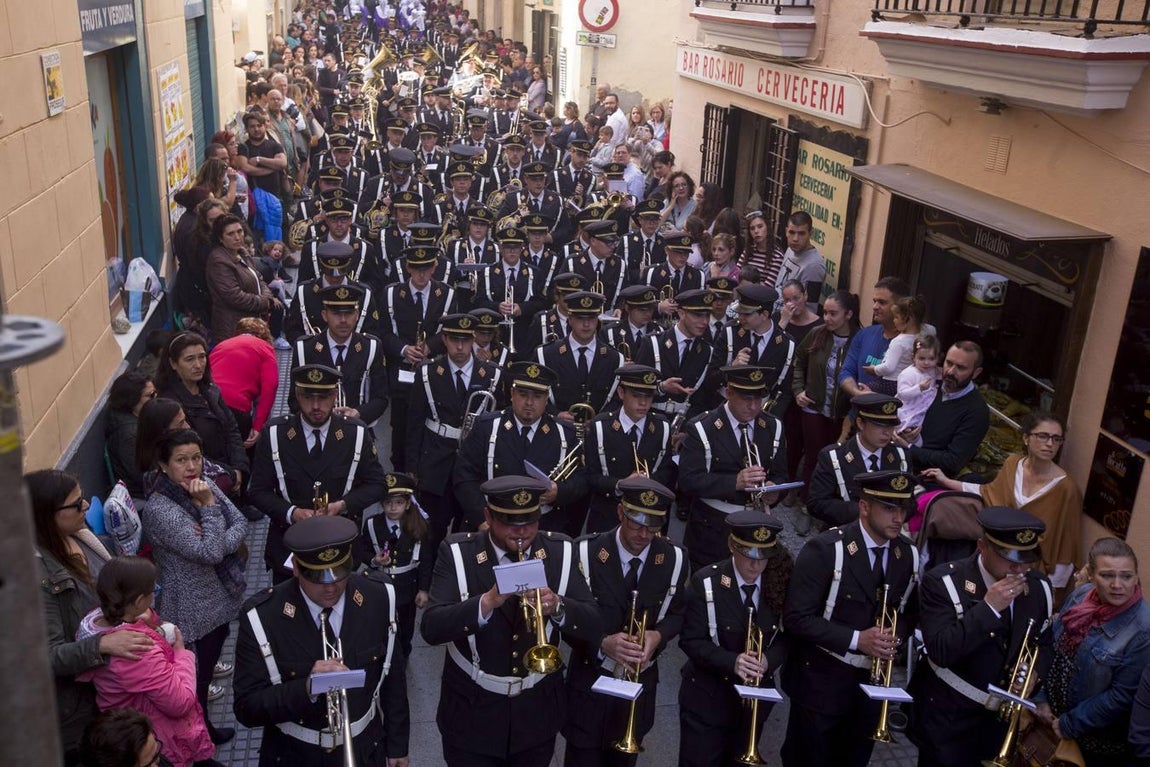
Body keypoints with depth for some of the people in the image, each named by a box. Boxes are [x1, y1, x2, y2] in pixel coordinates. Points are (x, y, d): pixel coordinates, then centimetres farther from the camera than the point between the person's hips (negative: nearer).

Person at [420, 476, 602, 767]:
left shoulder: (560, 553, -6)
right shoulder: (457, 553, -12)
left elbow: (594, 626, -9)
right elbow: (431, 628, -21)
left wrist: (557, 606, -28)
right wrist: (487, 602, -35)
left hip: (537, 713, 2)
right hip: (472, 713, -2)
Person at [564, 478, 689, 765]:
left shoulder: (674, 559, -10)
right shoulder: (586, 552, -17)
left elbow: (677, 613, 3)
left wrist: (658, 636, -19)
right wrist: (602, 644, -29)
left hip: (640, 682, 2)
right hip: (590, 681, -2)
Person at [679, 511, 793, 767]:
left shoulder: (780, 582, -7)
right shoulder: (706, 582, -16)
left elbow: (788, 637, 0)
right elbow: (691, 640, -15)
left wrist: (768, 659, -21)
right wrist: (732, 661, -29)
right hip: (708, 698, -3)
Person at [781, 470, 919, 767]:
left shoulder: (909, 554, -2)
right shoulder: (825, 550, -21)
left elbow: (909, 611, 13)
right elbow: (796, 618, -20)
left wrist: (896, 637, -9)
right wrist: (856, 639, -26)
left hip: (873, 681, 5)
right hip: (821, 682, -5)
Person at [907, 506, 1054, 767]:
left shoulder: (1039, 586, -2)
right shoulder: (943, 582, -20)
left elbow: (1045, 642, 11)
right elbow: (940, 652, -29)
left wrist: (1034, 671, -10)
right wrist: (989, 607, -32)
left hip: (1002, 716, 5)